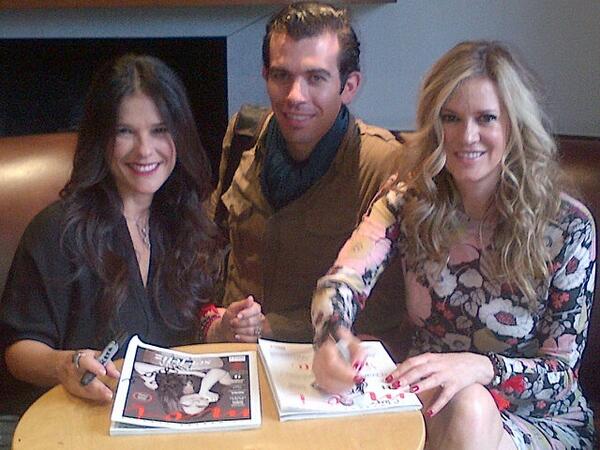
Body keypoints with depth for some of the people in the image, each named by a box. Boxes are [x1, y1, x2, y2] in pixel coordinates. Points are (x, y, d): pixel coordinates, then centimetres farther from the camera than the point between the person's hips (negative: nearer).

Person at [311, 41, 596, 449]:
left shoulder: (567, 226, -13)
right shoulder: (408, 203, -5)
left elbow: (562, 371, -13)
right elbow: (344, 280, -21)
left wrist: (479, 368, -34)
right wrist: (331, 337, -45)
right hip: (430, 409, 2)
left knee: (467, 409, -33)